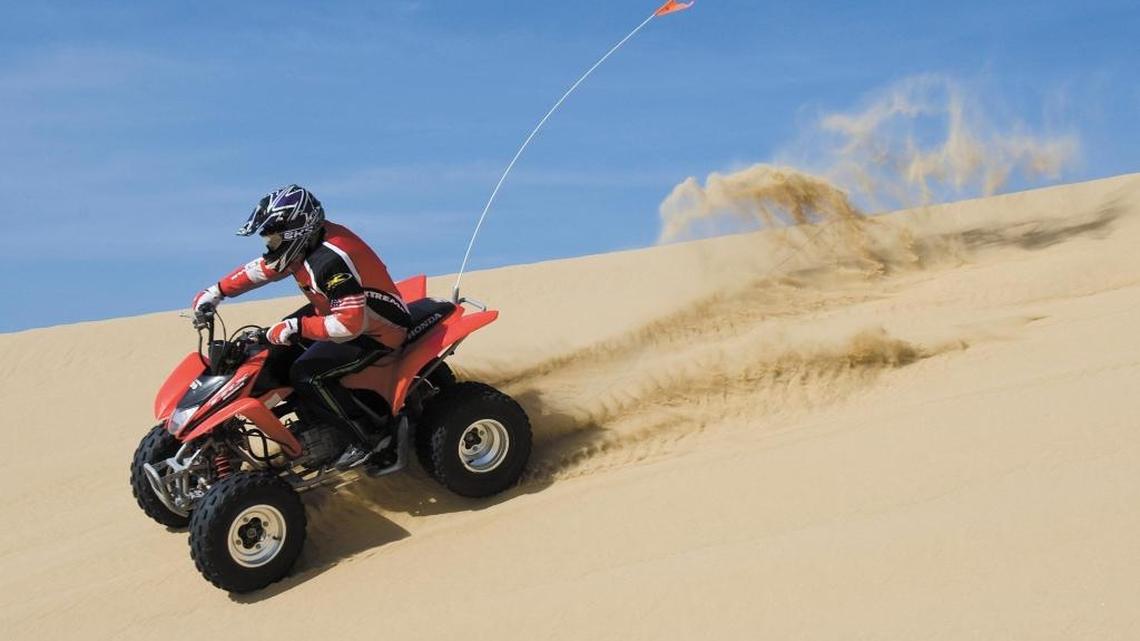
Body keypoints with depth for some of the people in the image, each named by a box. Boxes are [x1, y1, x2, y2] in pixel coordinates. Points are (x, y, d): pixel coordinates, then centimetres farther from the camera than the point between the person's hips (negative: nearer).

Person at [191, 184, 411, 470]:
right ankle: (317, 421, 22)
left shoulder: (331, 260, -34)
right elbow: (262, 268, 12)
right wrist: (216, 292, 6)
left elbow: (351, 324, -38)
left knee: (306, 375, -21)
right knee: (277, 346, 13)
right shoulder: (306, 240, -4)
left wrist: (295, 328, -33)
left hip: (375, 331, -10)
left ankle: (370, 435, -9)